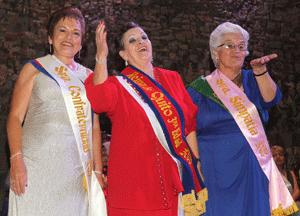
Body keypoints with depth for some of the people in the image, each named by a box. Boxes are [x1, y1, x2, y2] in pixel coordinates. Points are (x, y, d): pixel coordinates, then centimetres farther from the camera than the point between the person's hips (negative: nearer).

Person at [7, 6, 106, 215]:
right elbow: (15, 117, 1)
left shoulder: (88, 76, 16)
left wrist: (98, 170, 9)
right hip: (37, 165, -2)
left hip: (76, 170, 3)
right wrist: (16, 159, -12)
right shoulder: (34, 69, 8)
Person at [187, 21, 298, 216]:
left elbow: (270, 99, -11)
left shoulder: (252, 81, 10)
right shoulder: (199, 89, 4)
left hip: (255, 173, 2)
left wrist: (260, 71, -26)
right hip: (217, 174, -2)